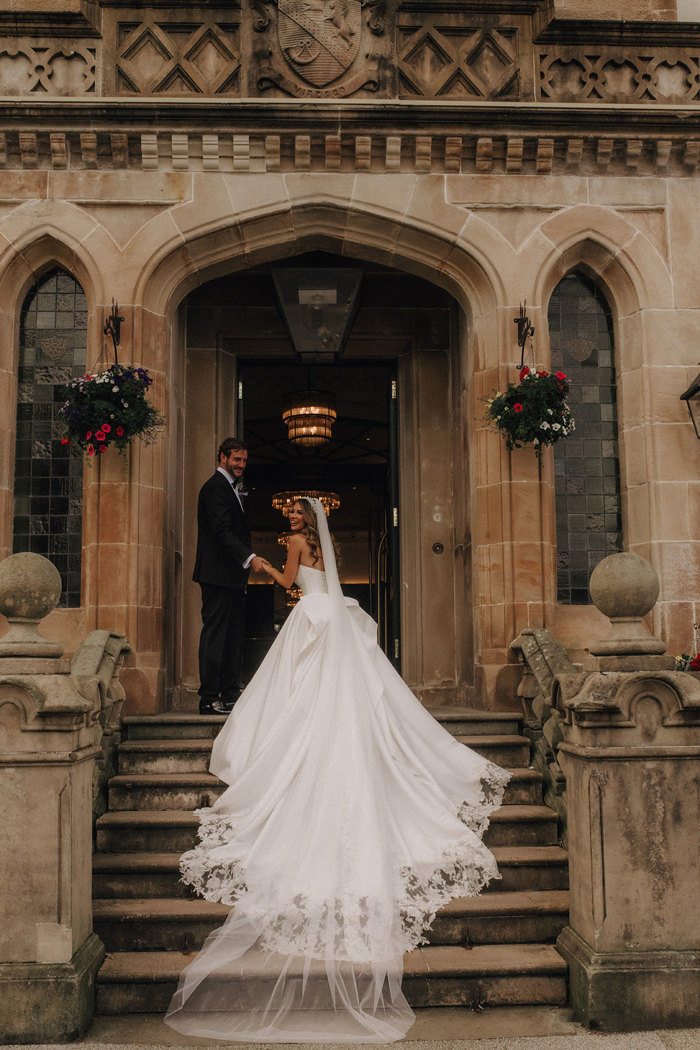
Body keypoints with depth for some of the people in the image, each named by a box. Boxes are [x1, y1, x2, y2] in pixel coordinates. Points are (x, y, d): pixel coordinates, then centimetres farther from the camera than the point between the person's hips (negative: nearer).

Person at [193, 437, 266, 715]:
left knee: (234, 636, 10)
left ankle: (230, 696, 14)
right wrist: (250, 558, -26)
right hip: (218, 575, -10)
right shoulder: (215, 487, -9)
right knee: (215, 634, -8)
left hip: (232, 576, 10)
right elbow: (222, 530, -20)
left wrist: (246, 561, 16)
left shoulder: (230, 488, 22)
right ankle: (209, 698, -4)